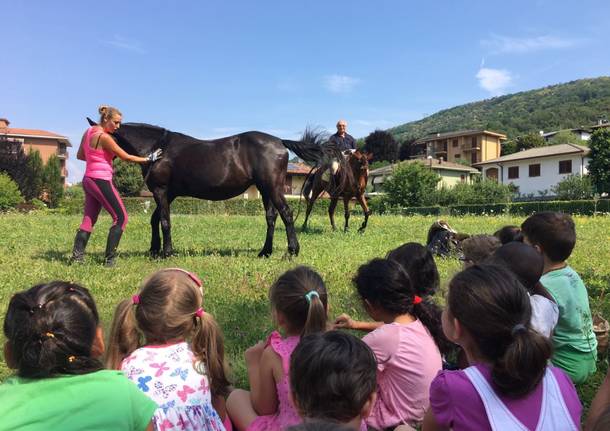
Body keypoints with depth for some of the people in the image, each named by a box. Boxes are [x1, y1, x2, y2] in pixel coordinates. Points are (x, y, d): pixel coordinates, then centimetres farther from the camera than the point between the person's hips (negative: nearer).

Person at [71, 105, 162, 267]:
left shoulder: (89, 131, 11)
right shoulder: (104, 137, -15)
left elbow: (80, 155, 20)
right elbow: (126, 157, -11)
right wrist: (148, 159, -2)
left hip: (89, 180, 9)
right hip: (101, 181, -9)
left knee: (89, 219, 13)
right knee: (121, 218, -2)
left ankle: (76, 256, 11)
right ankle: (109, 259, -2)